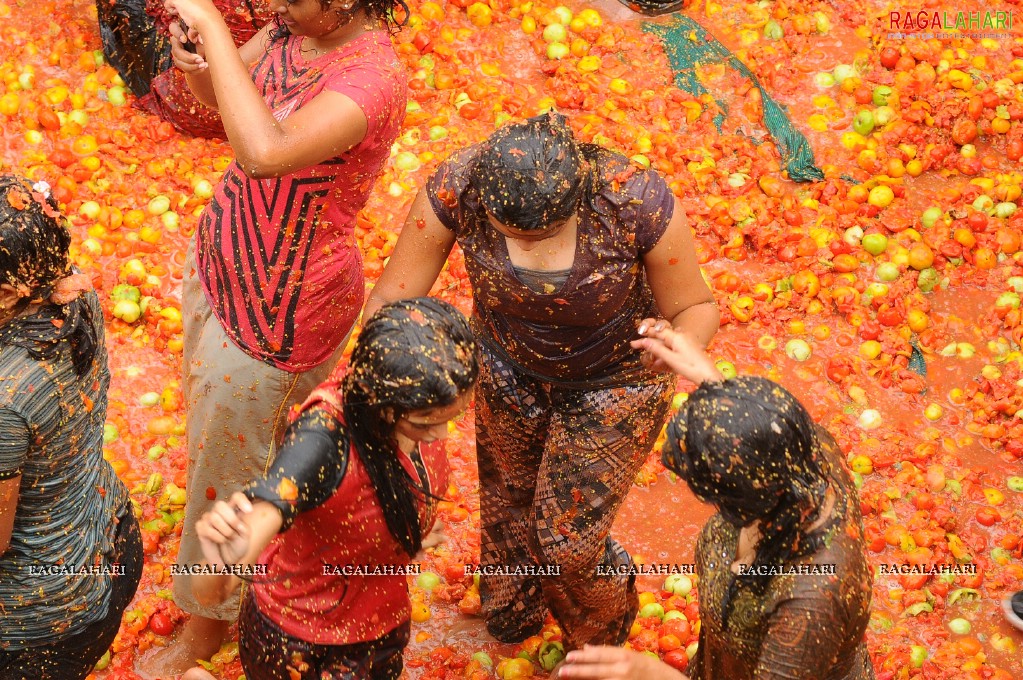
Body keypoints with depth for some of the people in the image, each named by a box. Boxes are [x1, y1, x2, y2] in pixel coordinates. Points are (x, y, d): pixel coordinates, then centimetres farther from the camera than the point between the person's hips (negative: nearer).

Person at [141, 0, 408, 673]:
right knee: (212, 408, 33)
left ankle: (208, 622, 41)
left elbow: (265, 152, -52)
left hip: (281, 308, -8)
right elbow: (219, 90, 5)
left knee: (228, 464, 14)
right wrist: (195, 60, -19)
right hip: (221, 257, 8)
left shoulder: (373, 74, -36)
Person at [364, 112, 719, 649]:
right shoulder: (459, 185, -34)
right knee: (505, 503, 24)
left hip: (614, 378, -3)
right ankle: (512, 620, 61)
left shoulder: (637, 202, -38)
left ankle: (600, 644, 42)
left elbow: (694, 307, -22)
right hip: (509, 365, 3)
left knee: (568, 542, 4)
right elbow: (389, 301, -23)